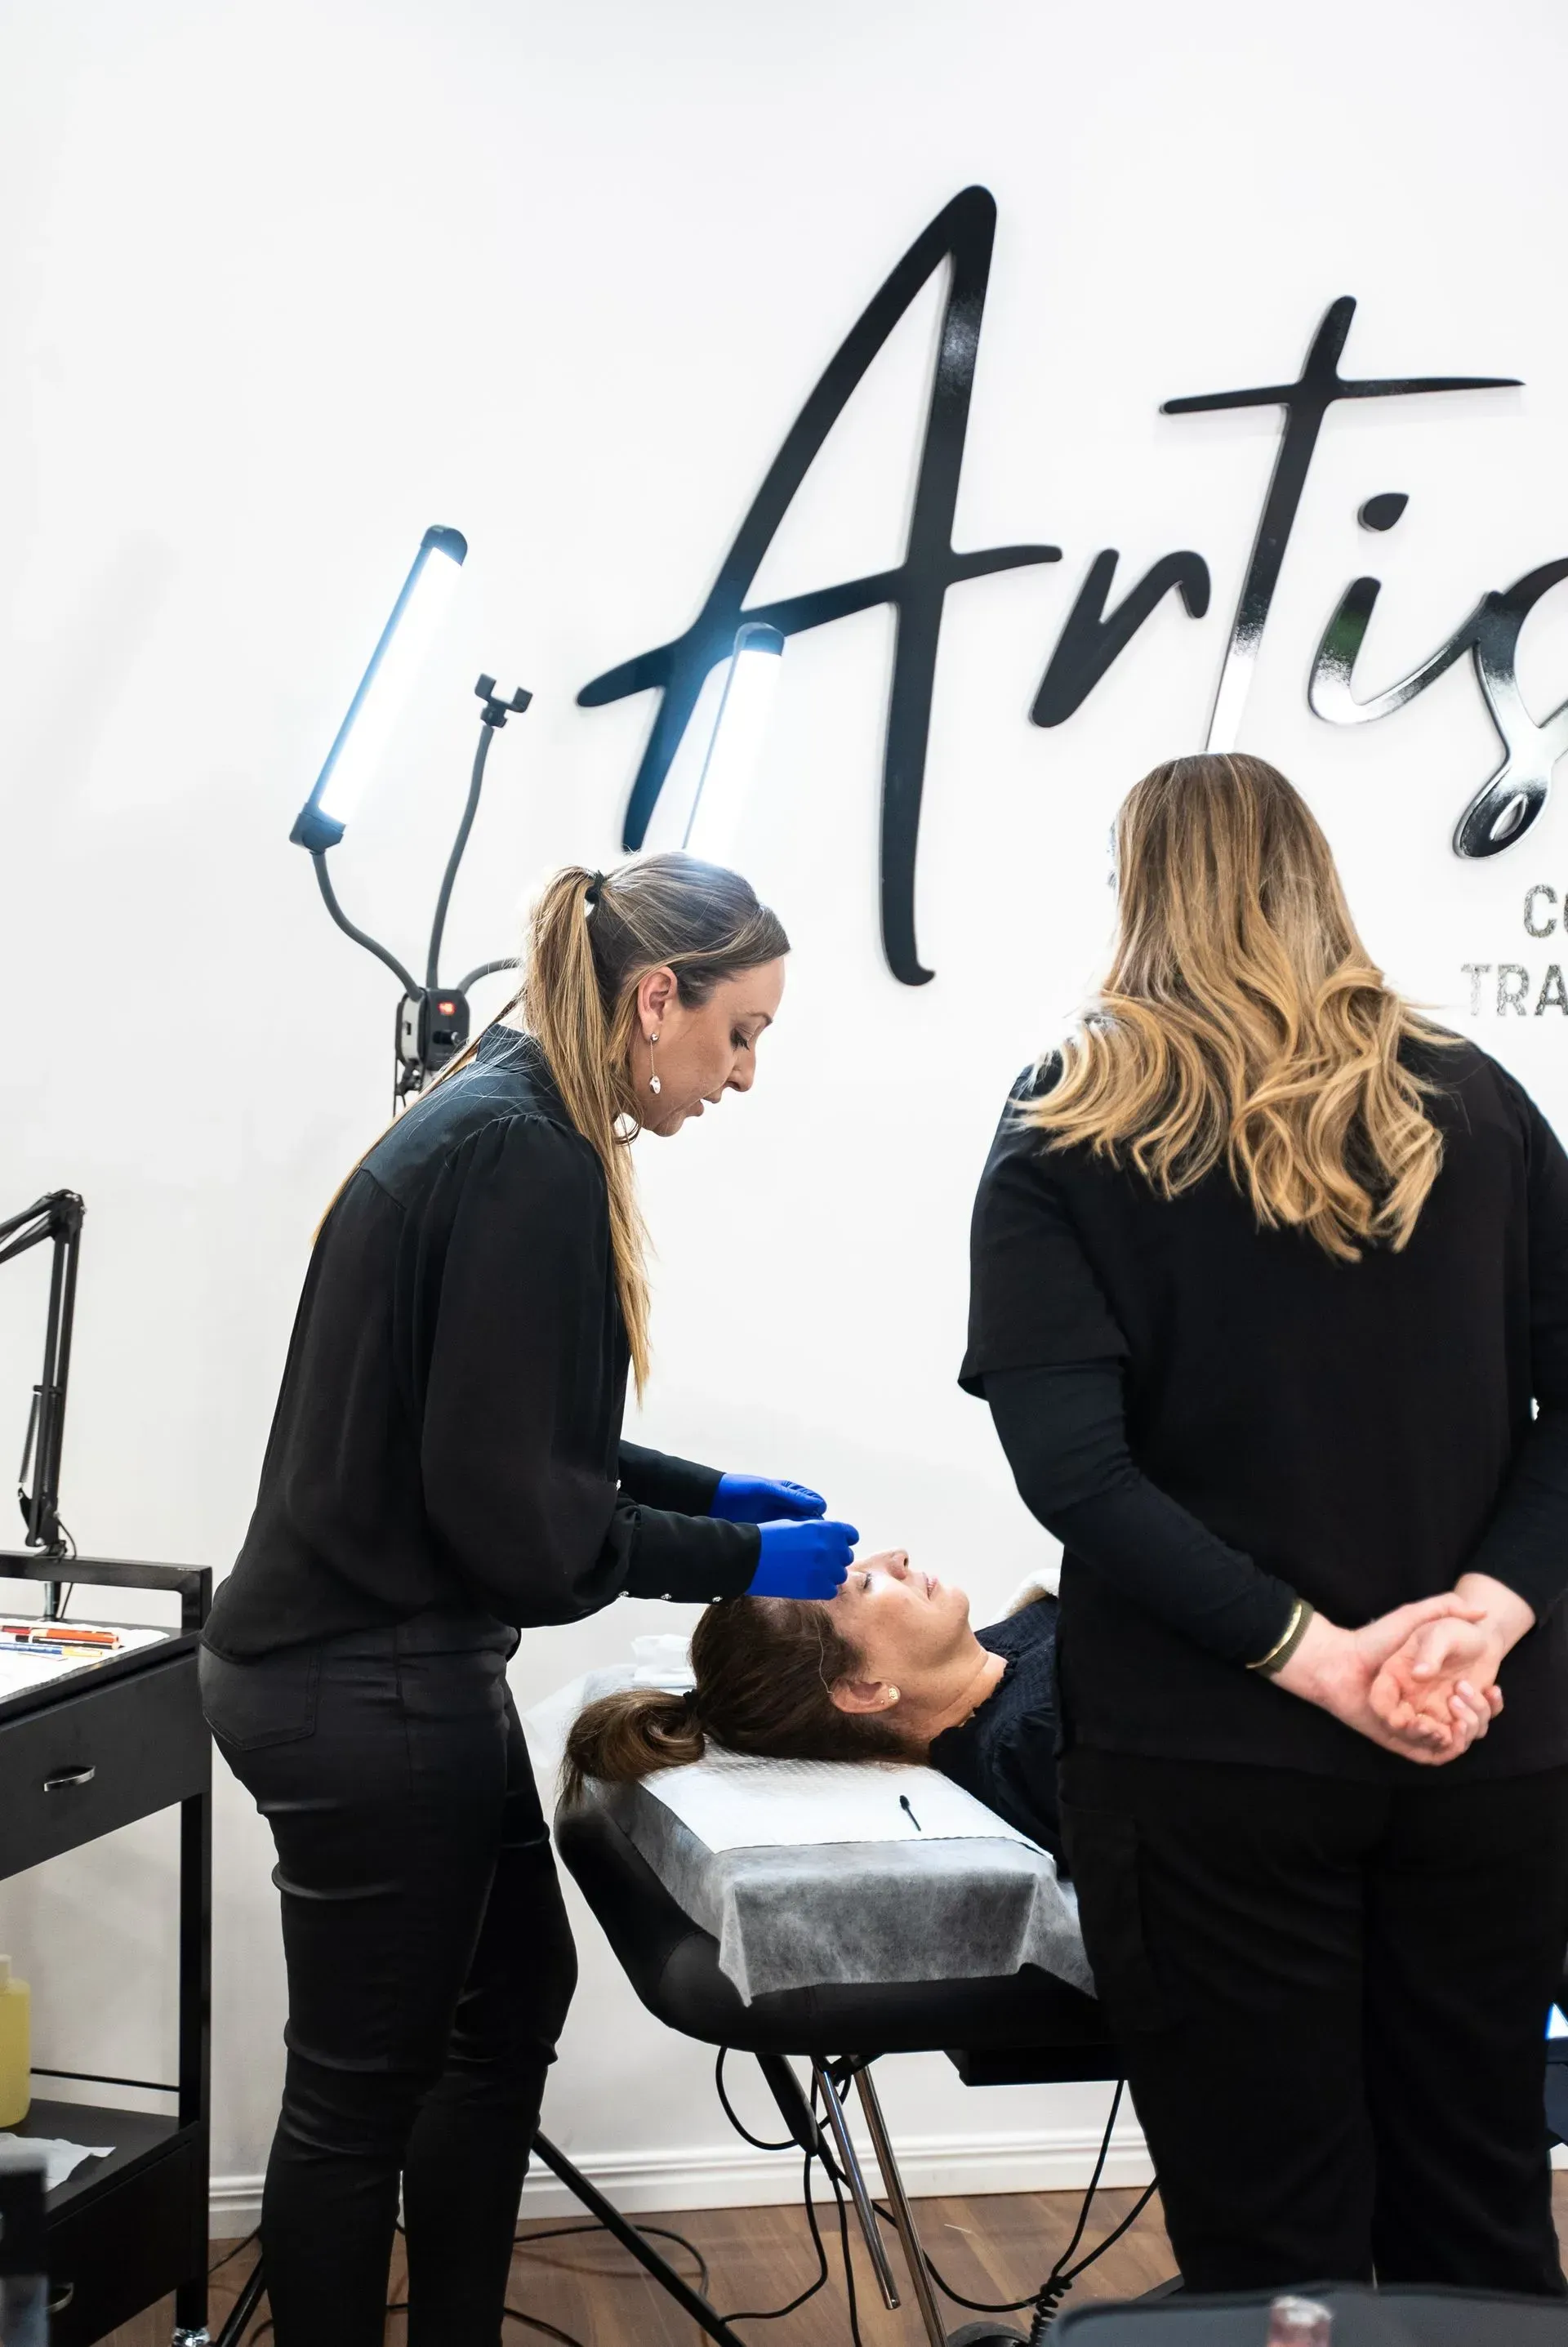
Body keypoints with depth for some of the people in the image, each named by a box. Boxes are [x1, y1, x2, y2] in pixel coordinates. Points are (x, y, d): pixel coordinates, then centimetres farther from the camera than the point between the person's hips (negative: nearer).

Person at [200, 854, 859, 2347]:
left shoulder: (500, 1123, 9)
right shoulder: (526, 1160, -22)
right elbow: (507, 1505, -23)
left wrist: (709, 1492, 12)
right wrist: (737, 1560, -12)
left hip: (381, 1673, 10)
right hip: (369, 1693, -10)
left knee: (515, 1997, 20)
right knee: (361, 2085, 5)